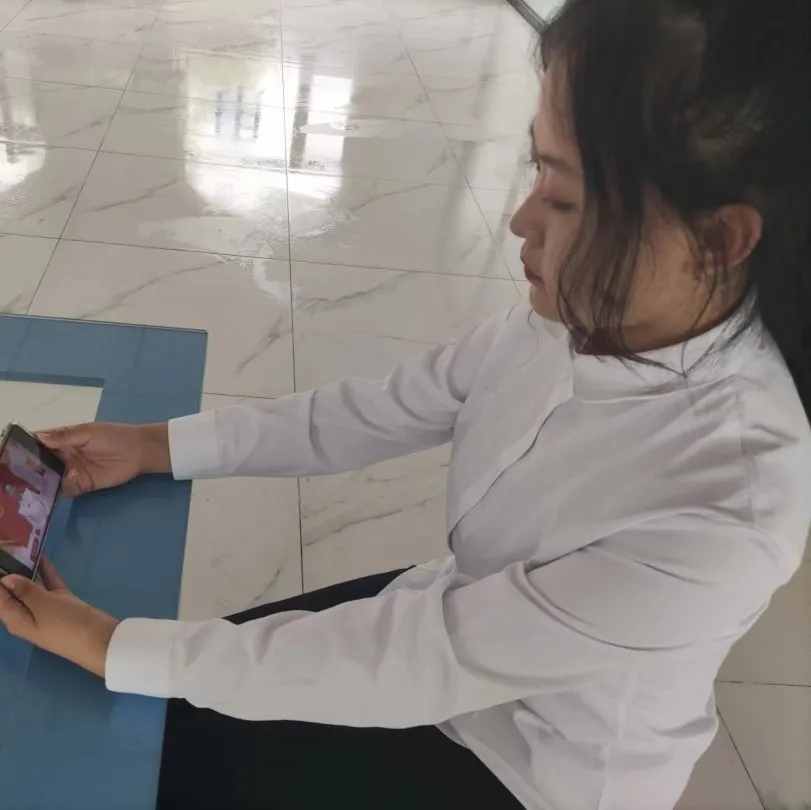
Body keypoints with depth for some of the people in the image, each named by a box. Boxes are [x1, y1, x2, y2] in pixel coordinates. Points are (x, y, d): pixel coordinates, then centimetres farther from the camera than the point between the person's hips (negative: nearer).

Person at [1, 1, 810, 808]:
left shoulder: (724, 518, -37)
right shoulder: (584, 311, -16)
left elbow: (418, 662, -33)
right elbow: (381, 412, -4)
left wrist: (113, 647, -25)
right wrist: (159, 445, -6)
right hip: (452, 621, 5)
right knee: (163, 722, 9)